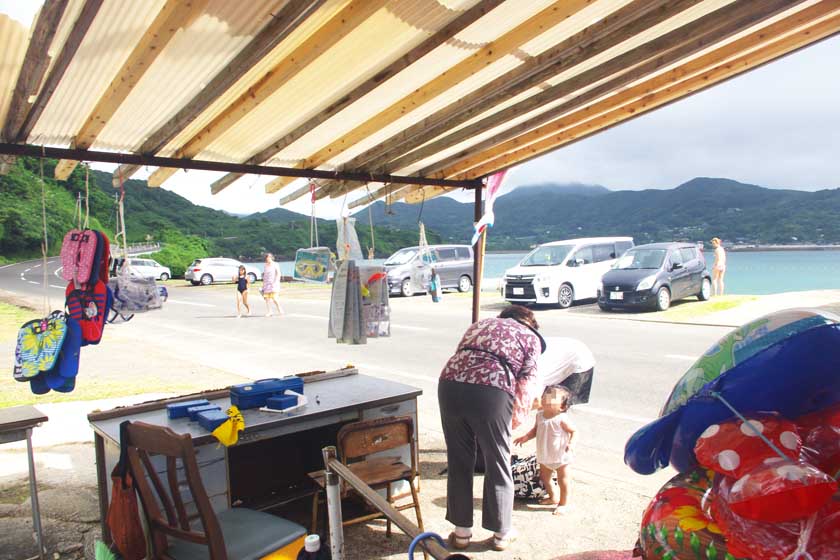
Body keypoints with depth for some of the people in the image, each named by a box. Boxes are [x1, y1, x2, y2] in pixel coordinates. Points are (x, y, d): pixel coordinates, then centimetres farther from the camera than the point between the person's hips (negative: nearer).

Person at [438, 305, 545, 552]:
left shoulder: (480, 323, 31)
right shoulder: (531, 337, 19)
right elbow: (526, 383, 10)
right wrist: (516, 418, 22)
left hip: (451, 384, 4)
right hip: (492, 392, -3)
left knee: (459, 463, 19)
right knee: (497, 466, 16)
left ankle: (461, 531, 31)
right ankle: (501, 534, 32)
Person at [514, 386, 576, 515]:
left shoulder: (562, 419, -23)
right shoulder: (540, 415, -4)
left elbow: (573, 431, -14)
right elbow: (535, 430, 9)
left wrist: (571, 442, -30)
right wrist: (526, 437, -4)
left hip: (560, 457, -7)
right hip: (544, 456, 7)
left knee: (562, 480, 7)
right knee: (544, 477, 21)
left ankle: (564, 503, 24)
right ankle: (554, 497, 42)